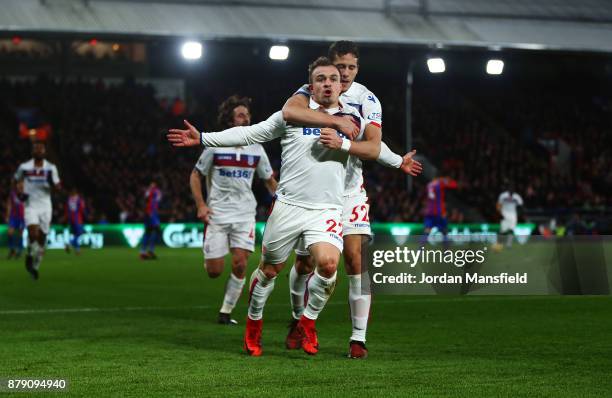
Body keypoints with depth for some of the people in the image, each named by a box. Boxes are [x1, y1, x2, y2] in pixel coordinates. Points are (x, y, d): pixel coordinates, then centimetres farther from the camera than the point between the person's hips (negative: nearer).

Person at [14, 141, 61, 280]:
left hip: (45, 207, 2)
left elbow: (58, 187, 2)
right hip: (30, 206, -1)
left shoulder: (51, 168, 1)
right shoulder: (24, 167, 0)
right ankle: (29, 255, 5)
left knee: (42, 238, 4)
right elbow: (16, 181, 16)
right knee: (33, 233, -23)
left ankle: (35, 267, 20)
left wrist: (53, 183, -19)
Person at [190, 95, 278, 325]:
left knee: (240, 264, -13)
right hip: (217, 214, -2)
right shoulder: (215, 146, -3)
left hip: (245, 214, 2)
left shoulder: (256, 149, 6)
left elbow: (269, 181, 17)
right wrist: (201, 205, -7)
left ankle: (226, 312, 1)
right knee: (214, 271, -4)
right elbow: (195, 175, 5)